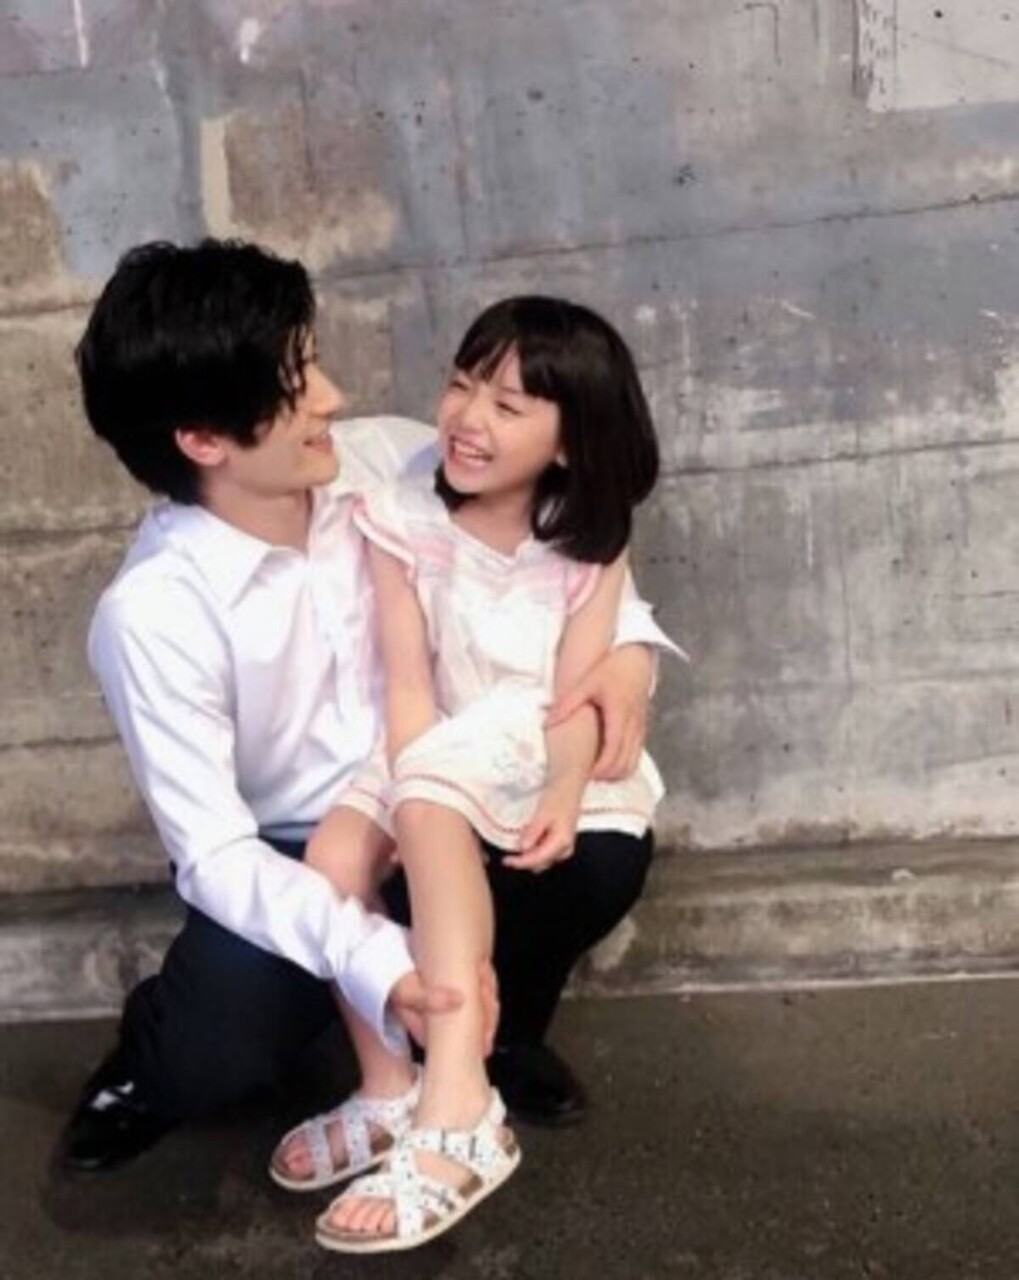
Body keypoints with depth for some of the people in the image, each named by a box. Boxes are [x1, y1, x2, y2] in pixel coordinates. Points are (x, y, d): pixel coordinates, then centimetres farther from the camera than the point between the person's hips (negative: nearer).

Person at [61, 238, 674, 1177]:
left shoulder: (385, 459, -13)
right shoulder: (153, 612, -24)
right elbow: (214, 855, -25)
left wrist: (626, 638, -18)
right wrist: (373, 961, -40)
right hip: (283, 865, -3)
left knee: (604, 854, -23)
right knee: (218, 1048, -28)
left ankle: (495, 1028, 10)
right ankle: (154, 1059, 13)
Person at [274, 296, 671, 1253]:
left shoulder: (588, 544, -2)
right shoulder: (402, 520, -1)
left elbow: (579, 691, -12)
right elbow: (408, 684, -7)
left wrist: (563, 797, -32)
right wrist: (414, 797, -23)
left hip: (548, 761, -3)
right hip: (442, 769, 3)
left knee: (433, 783, -33)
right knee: (335, 853, -24)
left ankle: (455, 1105, -38)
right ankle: (392, 1092, -9)